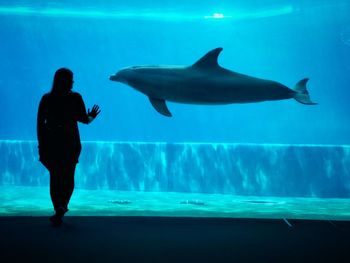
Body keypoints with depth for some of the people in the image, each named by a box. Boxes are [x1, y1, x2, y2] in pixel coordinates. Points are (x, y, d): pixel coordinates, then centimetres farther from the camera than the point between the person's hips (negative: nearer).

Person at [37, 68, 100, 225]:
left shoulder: (46, 98, 3)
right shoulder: (75, 98, -3)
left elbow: (39, 122, 1)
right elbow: (84, 119, -6)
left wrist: (41, 144, 7)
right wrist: (92, 116, 17)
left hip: (50, 141, 1)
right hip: (70, 142, -1)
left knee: (55, 177, 10)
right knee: (68, 177, 9)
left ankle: (59, 210, 7)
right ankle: (62, 207, -12)